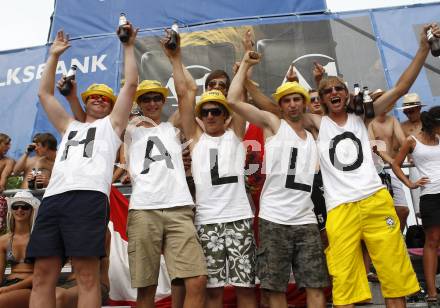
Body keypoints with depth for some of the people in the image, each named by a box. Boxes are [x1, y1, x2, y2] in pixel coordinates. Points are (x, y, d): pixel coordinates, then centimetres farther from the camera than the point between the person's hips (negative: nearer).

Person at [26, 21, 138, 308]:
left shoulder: (112, 124, 21)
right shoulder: (69, 126, 34)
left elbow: (131, 85, 15)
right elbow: (45, 93, 36)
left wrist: (129, 47, 21)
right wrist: (54, 55, 38)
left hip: (89, 196, -5)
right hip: (53, 197, 5)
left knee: (87, 275, -10)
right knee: (43, 274, -1)